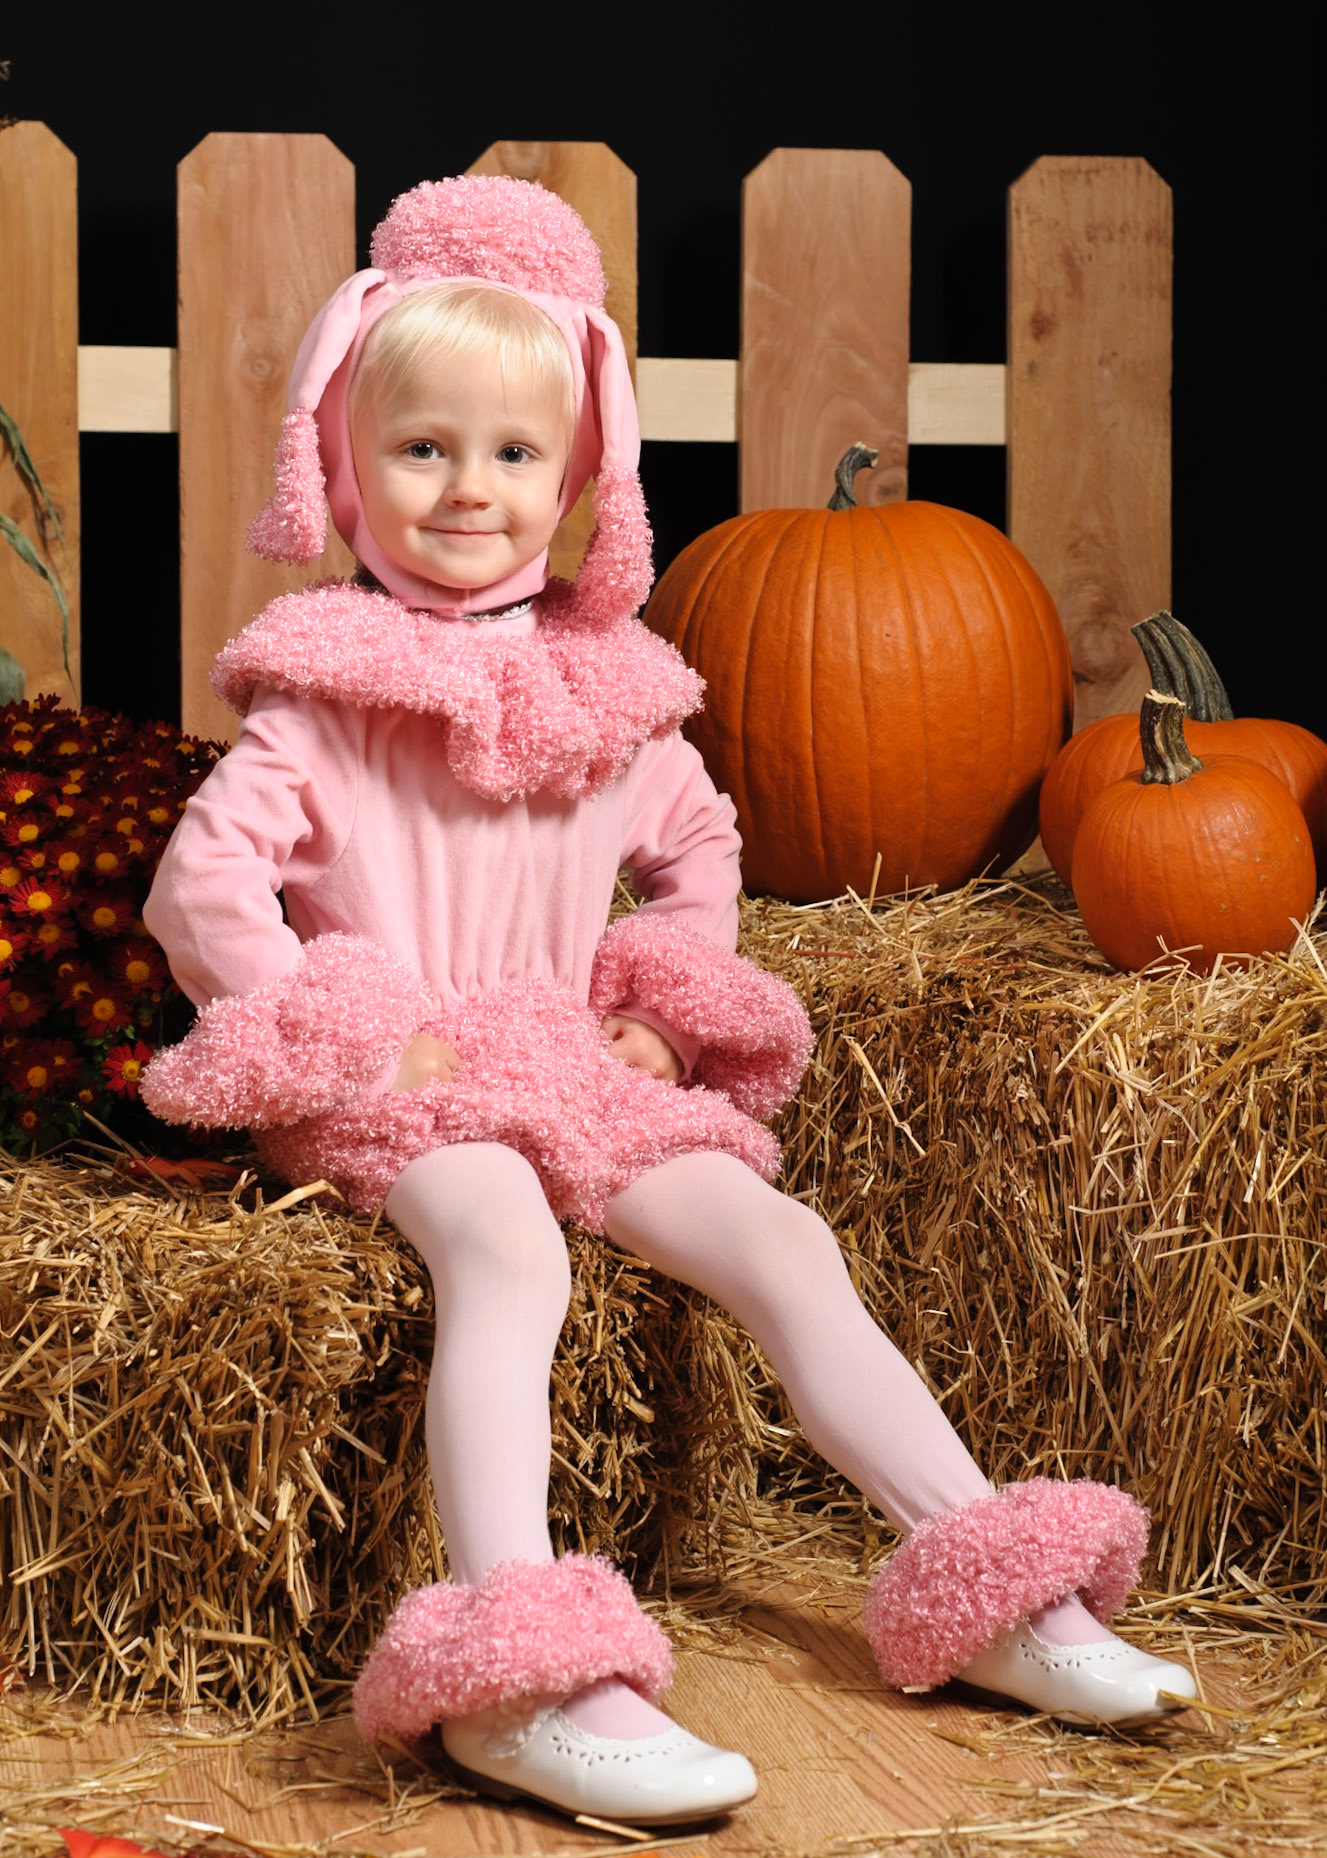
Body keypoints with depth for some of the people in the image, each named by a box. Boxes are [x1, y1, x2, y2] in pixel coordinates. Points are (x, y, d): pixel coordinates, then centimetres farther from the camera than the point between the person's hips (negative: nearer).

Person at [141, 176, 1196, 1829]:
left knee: (779, 1242, -8)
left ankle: (991, 1594, -4)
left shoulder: (607, 688, 11)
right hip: (395, 1084, -6)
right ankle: (519, 1674, -50)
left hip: (579, 1071, 6)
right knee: (503, 1245, -34)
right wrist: (349, 1030, -16)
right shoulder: (325, 690, -4)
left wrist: (670, 1007, 12)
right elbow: (203, 880, -10)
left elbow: (698, 841, 27)